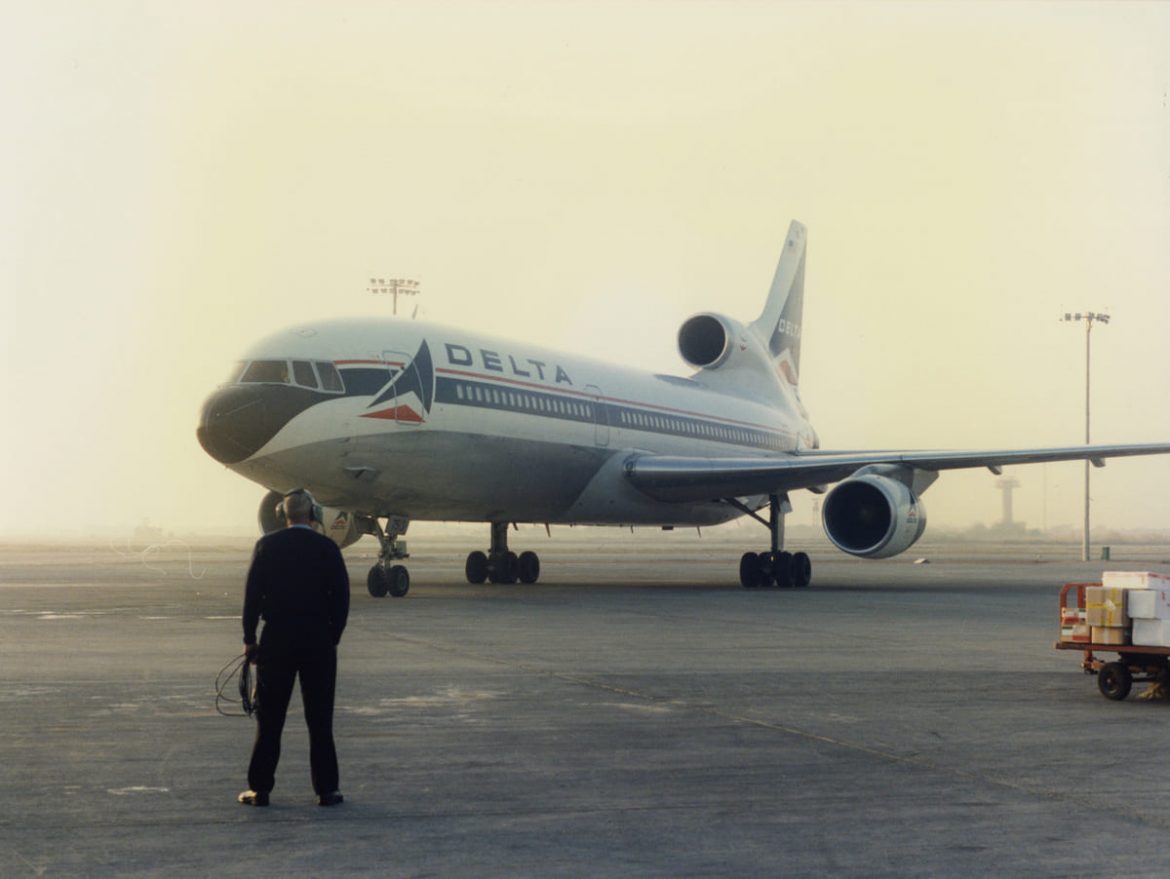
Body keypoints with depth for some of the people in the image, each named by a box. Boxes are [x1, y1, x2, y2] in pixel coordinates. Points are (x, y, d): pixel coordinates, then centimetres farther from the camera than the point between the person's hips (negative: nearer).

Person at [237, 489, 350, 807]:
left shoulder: (267, 545, -1)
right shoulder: (327, 548, -2)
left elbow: (252, 594, -2)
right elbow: (341, 597, -3)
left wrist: (249, 638, 5)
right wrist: (333, 637, 7)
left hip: (276, 640, 0)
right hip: (318, 642, 0)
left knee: (269, 719, 6)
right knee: (320, 718, 6)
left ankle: (260, 788, 7)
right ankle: (326, 789, 7)